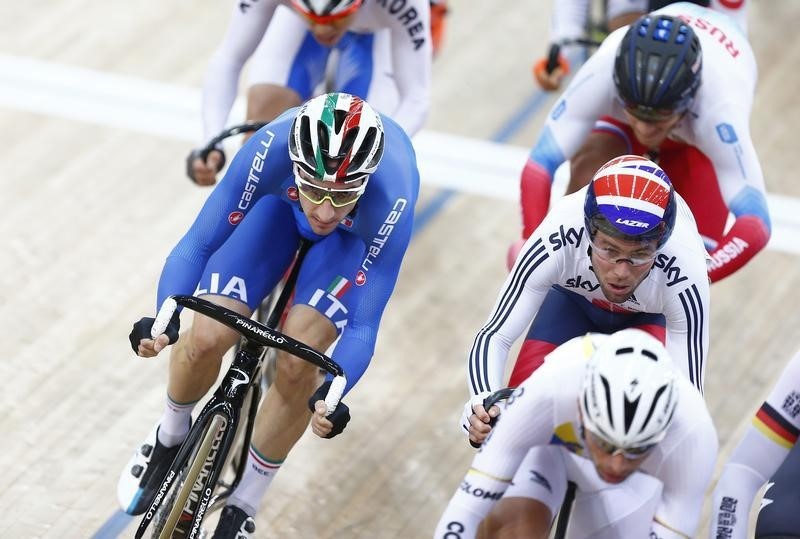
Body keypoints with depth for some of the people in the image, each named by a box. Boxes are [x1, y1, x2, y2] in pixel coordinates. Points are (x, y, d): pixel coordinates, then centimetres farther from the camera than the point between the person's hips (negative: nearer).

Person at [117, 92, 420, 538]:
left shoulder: (391, 203, -42)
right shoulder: (271, 150, -41)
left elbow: (363, 326, -33)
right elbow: (198, 243, -30)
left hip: (358, 228, -1)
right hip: (280, 200, 1)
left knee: (297, 364, -19)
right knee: (206, 340, -14)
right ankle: (171, 437, 21)